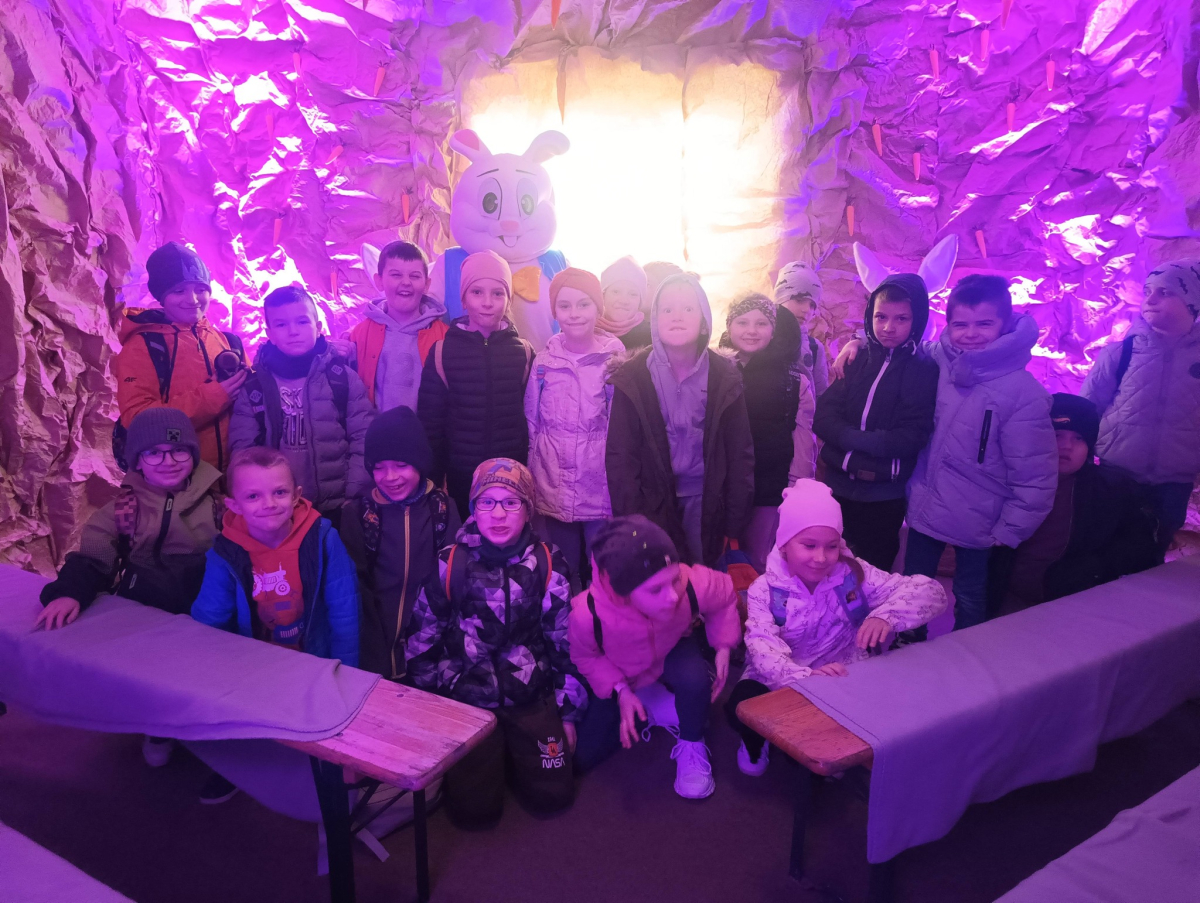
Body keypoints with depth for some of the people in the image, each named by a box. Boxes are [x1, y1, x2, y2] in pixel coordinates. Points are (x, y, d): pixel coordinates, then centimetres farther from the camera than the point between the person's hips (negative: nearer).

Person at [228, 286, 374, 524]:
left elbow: (364, 439, -2)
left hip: (338, 509, -1)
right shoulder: (253, 387, 3)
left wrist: (353, 494, -9)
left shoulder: (343, 378, -1)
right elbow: (243, 450, 4)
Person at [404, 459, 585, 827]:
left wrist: (568, 713, 6)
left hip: (531, 699, 1)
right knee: (475, 809, -8)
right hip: (467, 701, -1)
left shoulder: (548, 565, -6)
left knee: (553, 796, -5)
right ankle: (492, 754, 23)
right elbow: (421, 644, 2)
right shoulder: (449, 565, -9)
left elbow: (567, 643, 2)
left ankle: (516, 750, 25)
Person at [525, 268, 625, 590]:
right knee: (564, 575, 16)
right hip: (555, 488, 2)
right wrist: (534, 478, 9)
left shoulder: (615, 361, -6)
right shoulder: (544, 361, 2)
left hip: (602, 488, -2)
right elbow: (531, 423, 8)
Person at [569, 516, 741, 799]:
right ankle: (649, 708, 23)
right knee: (582, 758, 1)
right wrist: (620, 691, -24)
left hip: (675, 648, 0)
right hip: (619, 673, 0)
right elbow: (585, 657, -14)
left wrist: (723, 646, -17)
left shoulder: (695, 584, -39)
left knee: (694, 677, -38)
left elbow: (725, 597, -11)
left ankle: (692, 745, -5)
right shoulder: (587, 616, -41)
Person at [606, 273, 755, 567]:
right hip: (652, 499, -1)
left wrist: (735, 521, -2)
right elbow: (619, 454, -7)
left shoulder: (724, 376, -3)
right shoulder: (632, 377, -6)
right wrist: (630, 520, -11)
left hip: (706, 500, 1)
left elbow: (740, 452, 0)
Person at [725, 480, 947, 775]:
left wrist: (886, 615, -36)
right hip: (782, 683, -2)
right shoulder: (765, 590, -13)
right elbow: (764, 650, -28)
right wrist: (806, 678, -50)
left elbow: (930, 591, -15)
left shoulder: (853, 574, -10)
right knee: (742, 708, -32)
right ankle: (758, 744, 7)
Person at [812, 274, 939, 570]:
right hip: (838, 486, 3)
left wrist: (849, 438, -19)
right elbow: (823, 417, -7)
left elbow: (911, 437, -15)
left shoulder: (925, 369, -6)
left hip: (884, 496, -3)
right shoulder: (857, 359, 2)